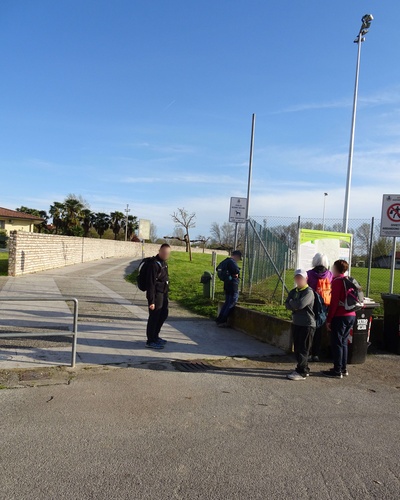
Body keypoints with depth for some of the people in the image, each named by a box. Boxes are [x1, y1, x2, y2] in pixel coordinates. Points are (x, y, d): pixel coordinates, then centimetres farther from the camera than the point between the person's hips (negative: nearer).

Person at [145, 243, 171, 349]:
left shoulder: (163, 262, 11)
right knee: (154, 317, -1)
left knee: (164, 314, 19)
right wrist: (151, 301, -23)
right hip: (156, 294, -10)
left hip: (163, 293, 10)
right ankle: (150, 341, 11)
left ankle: (155, 336, 36)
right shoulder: (154, 264, -19)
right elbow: (150, 283, -21)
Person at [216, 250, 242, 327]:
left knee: (227, 303, 17)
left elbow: (218, 268, 28)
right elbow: (236, 271, -31)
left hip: (227, 286, 9)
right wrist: (236, 274, -8)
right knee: (231, 304, -2)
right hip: (233, 286, -9)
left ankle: (219, 320, 21)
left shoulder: (225, 261, 14)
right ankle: (222, 321, 1)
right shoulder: (232, 262, -16)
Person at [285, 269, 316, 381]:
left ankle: (301, 372, 2)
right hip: (296, 323, 8)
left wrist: (292, 302, -5)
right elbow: (287, 305, 3)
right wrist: (295, 306, -15)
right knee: (297, 348, 13)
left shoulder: (309, 292, -12)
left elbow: (300, 304, -24)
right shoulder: (293, 291, 12)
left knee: (303, 349, -3)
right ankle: (304, 369, 25)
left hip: (307, 324, -8)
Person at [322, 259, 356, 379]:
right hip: (351, 315, 8)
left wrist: (329, 319, -12)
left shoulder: (337, 281, -12)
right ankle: (343, 369, 24)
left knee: (336, 343, 0)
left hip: (340, 316, -8)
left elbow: (334, 302, -16)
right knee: (343, 342, 17)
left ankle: (337, 371, 6)